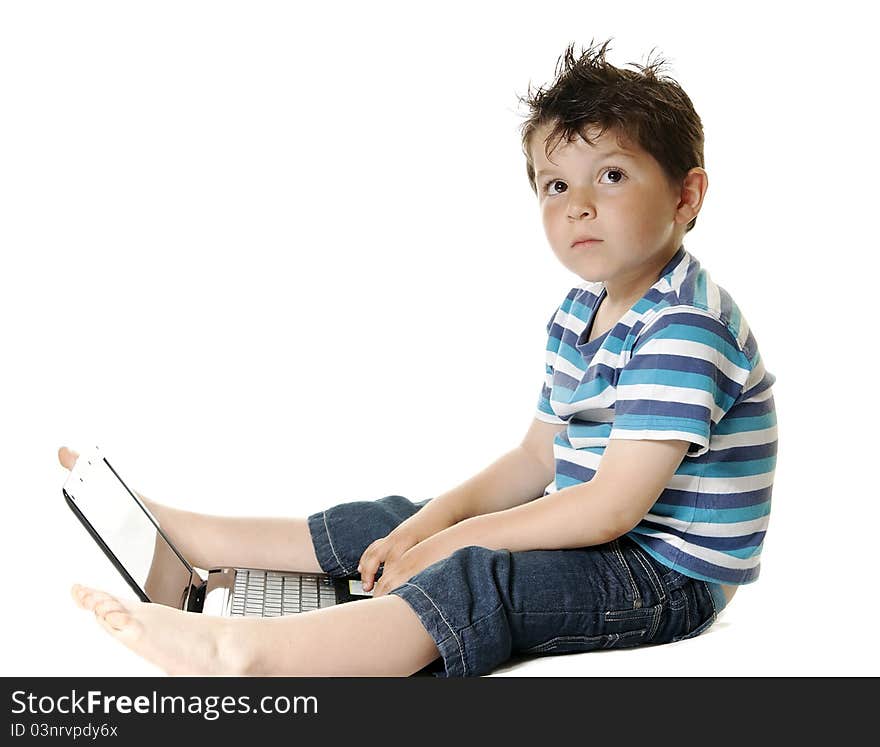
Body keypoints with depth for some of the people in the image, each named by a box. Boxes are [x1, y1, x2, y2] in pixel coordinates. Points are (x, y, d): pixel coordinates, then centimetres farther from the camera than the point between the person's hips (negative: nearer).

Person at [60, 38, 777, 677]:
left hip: (667, 573, -9)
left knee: (482, 578, -34)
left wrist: (454, 539, -19)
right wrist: (432, 521, -2)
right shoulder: (578, 314, 10)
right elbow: (536, 458, 12)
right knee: (396, 520, 7)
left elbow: (614, 507, -26)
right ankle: (180, 534, 15)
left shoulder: (685, 326, -22)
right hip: (588, 531, 9)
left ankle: (240, 650, -50)